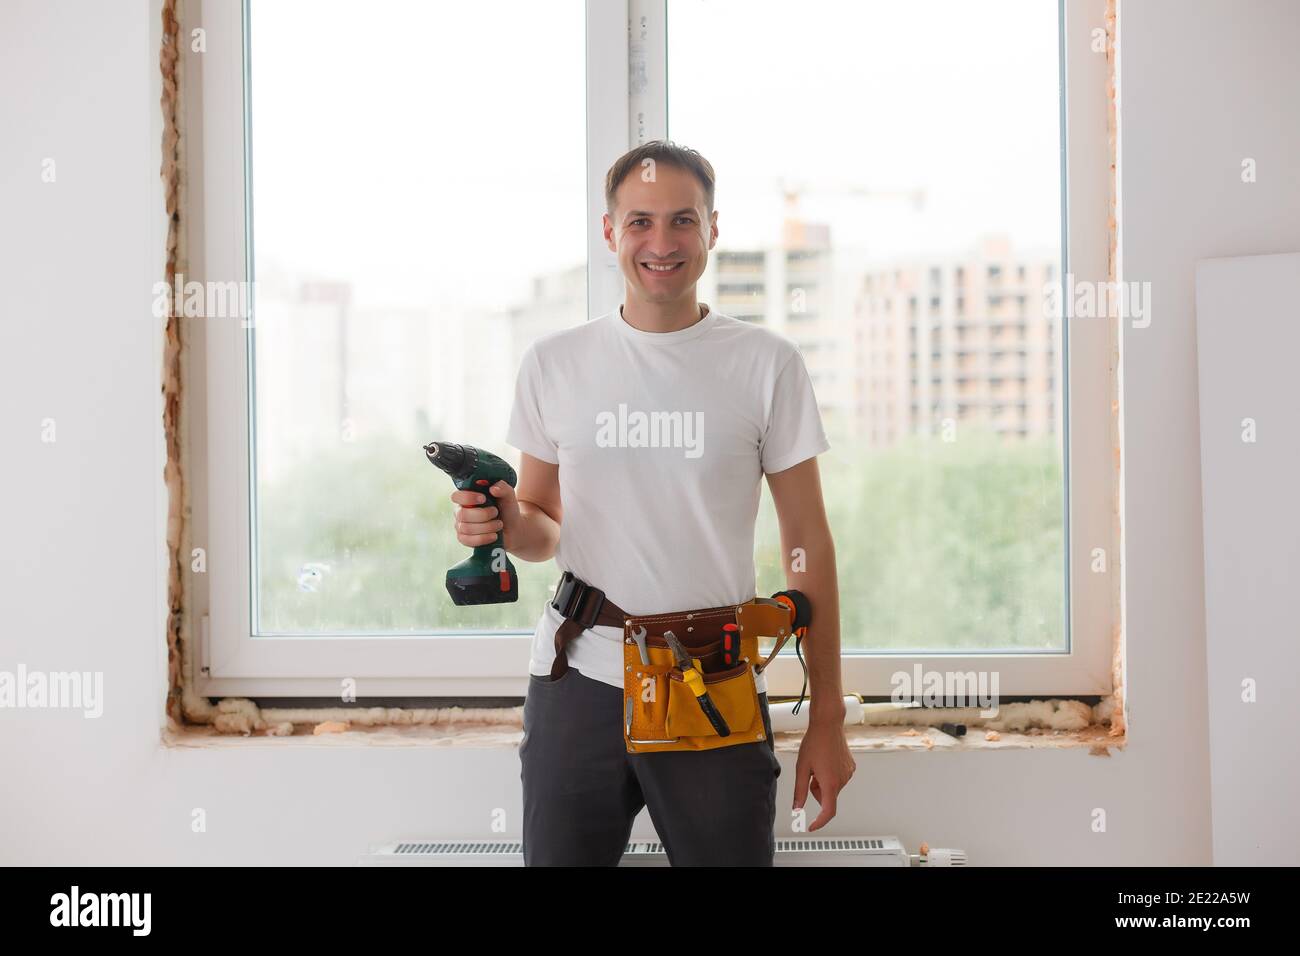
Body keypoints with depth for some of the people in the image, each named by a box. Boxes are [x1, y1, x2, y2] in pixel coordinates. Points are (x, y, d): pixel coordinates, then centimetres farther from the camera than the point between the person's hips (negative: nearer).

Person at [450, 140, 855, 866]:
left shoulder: (766, 363, -1)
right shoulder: (553, 363, 4)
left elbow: (807, 541, 1)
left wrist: (828, 718, -1)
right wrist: (507, 526, -12)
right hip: (575, 683, 2)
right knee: (558, 855, 10)